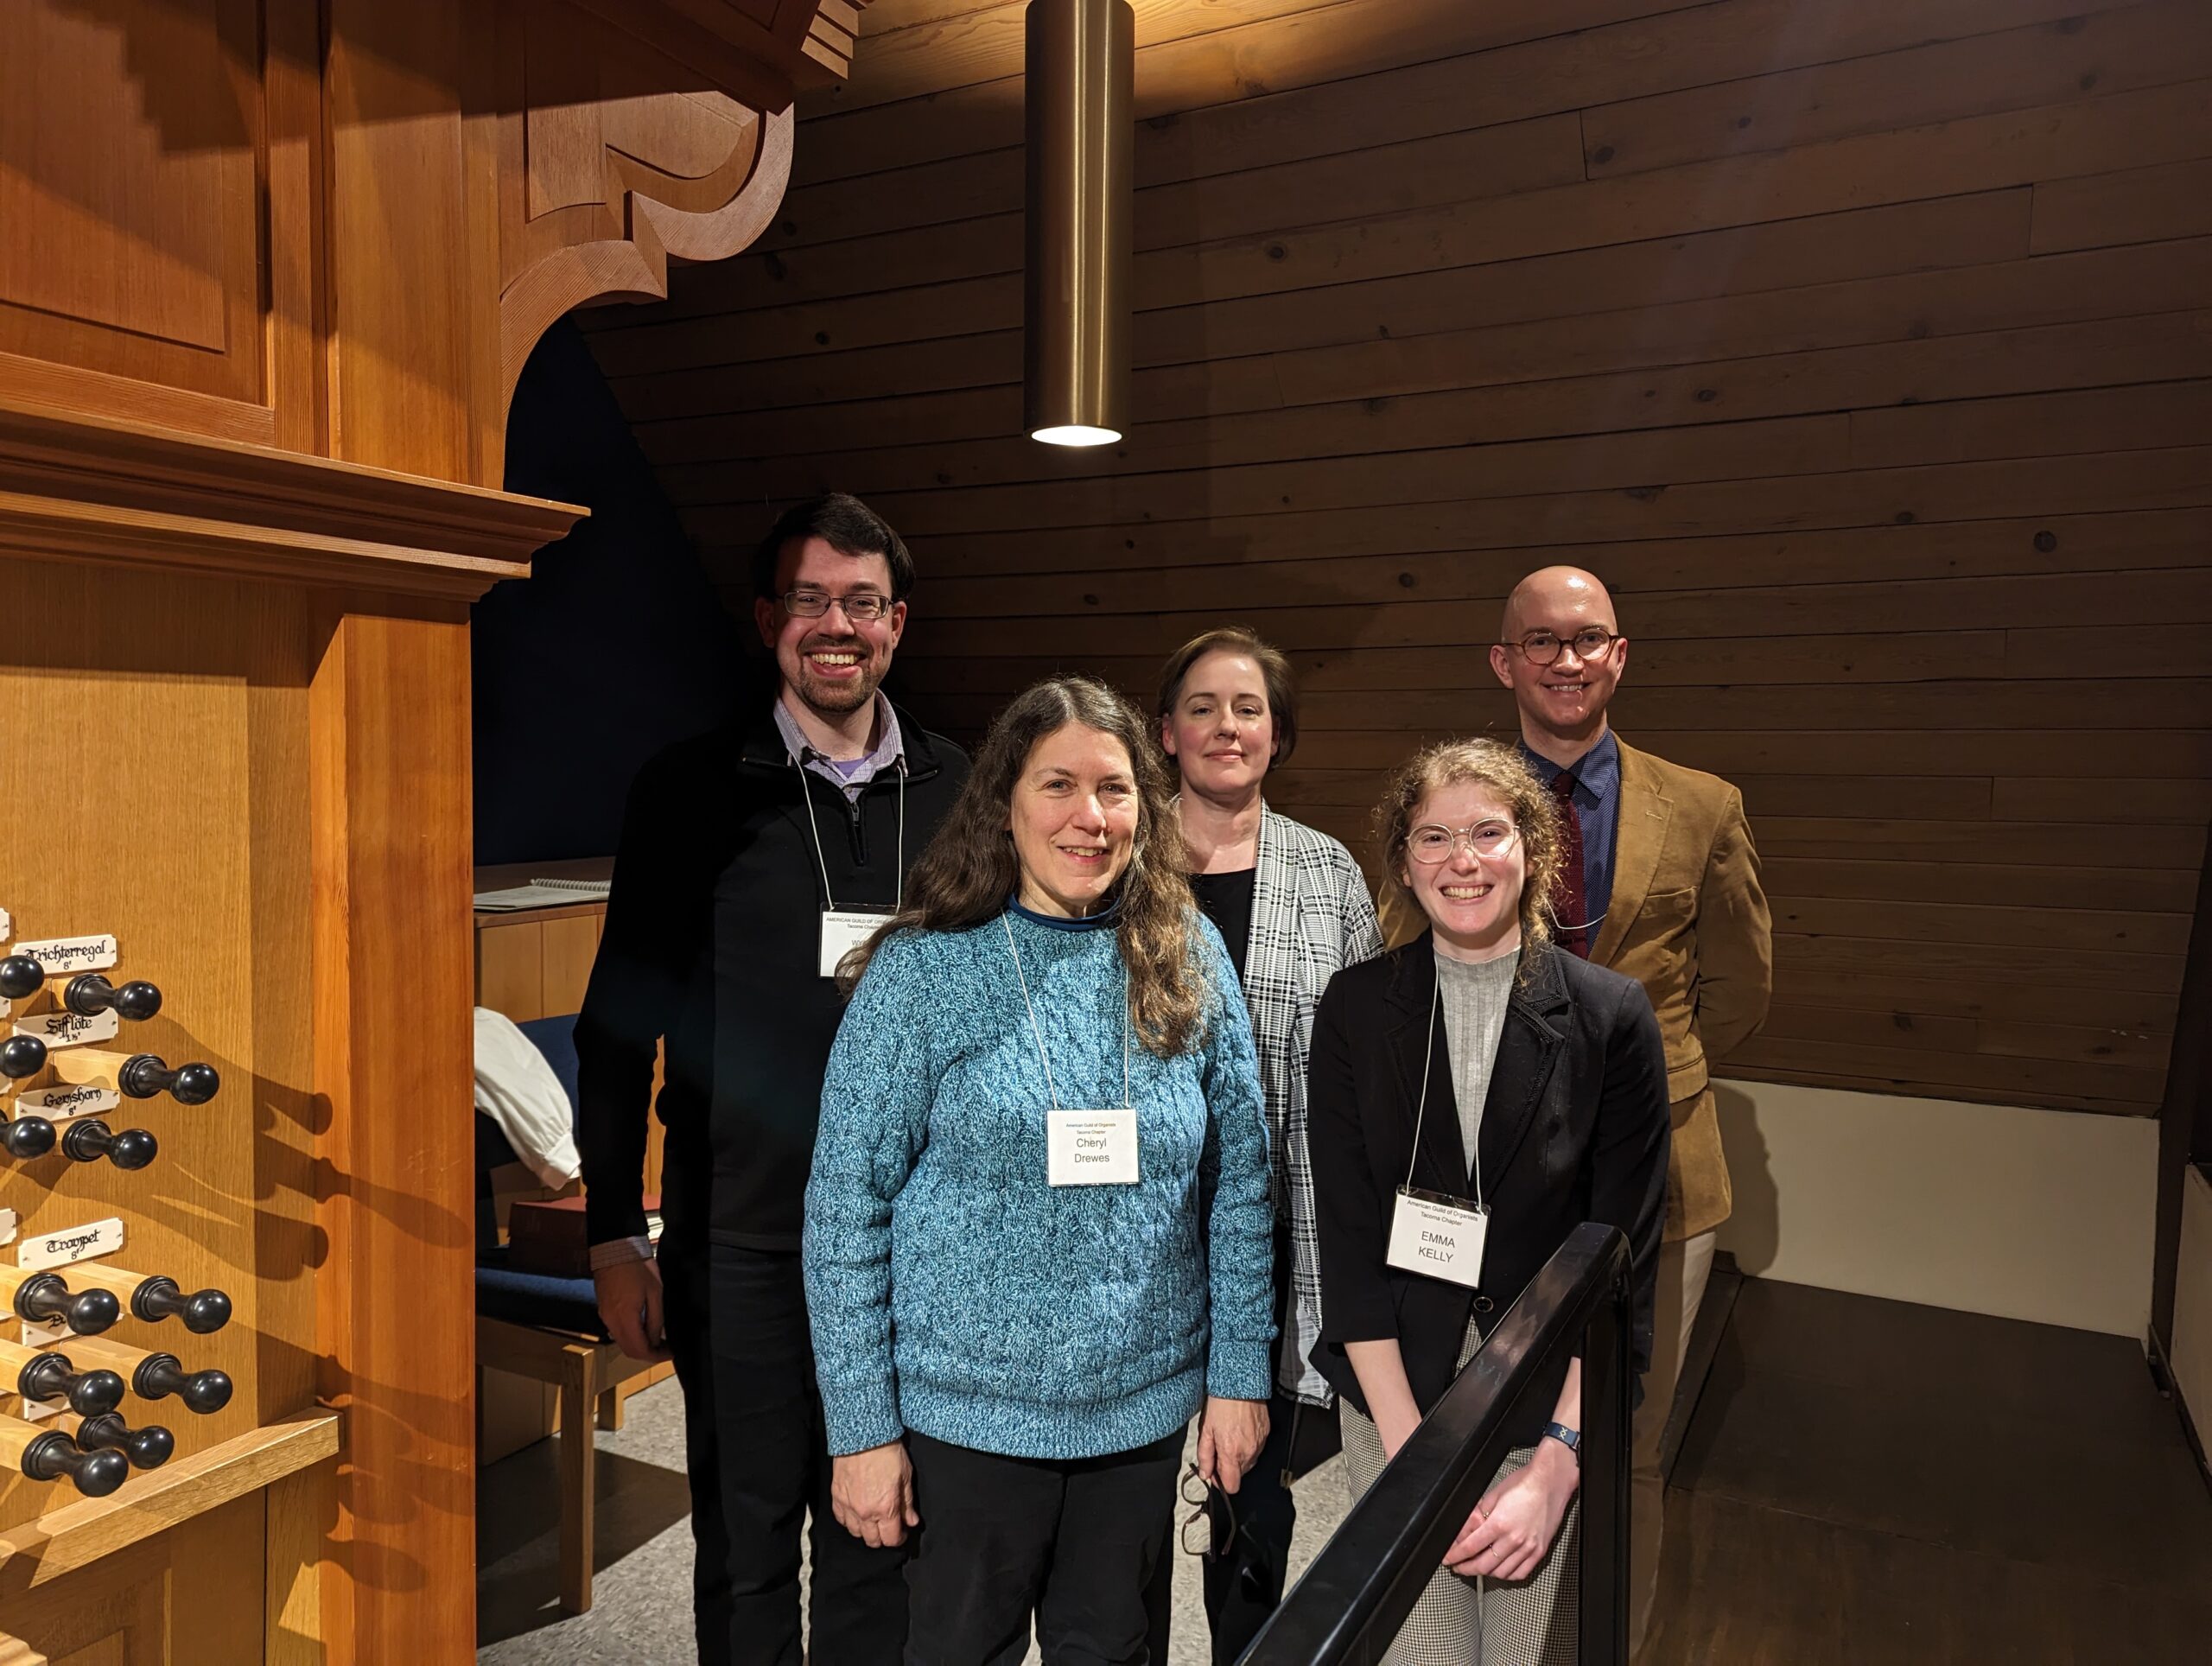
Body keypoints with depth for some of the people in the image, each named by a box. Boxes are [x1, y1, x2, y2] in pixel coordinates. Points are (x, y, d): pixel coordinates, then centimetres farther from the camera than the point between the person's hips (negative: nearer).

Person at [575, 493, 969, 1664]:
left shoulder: (955, 794, 2)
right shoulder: (692, 791, -4)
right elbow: (618, 1023, 0)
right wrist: (612, 1237, -1)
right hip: (741, 1245, -1)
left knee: (882, 1542, 16)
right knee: (745, 1545, 14)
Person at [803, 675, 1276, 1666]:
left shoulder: (1188, 961, -2)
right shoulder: (923, 969, -11)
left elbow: (1239, 1183, 3)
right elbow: (847, 1206, -10)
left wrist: (1238, 1375, 2)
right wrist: (861, 1429, -9)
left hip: (1145, 1404, 3)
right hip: (969, 1409, -2)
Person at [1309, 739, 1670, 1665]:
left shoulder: (1612, 1016, -7)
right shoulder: (1355, 1009, -5)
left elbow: (1623, 1257, -7)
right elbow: (1348, 1240, -6)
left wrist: (1556, 1465, -13)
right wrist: (1414, 1456, -11)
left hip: (1554, 1411, 0)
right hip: (1392, 1402, 1)